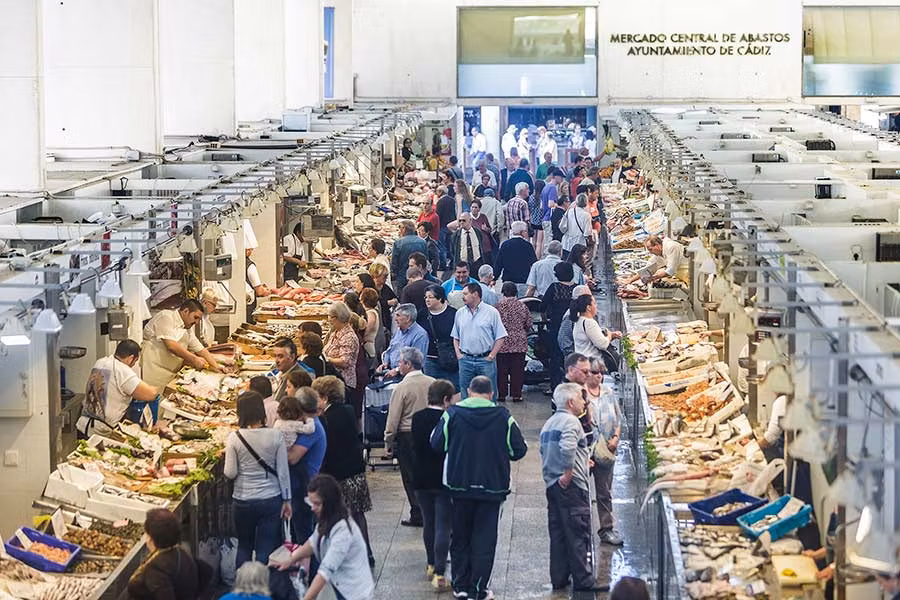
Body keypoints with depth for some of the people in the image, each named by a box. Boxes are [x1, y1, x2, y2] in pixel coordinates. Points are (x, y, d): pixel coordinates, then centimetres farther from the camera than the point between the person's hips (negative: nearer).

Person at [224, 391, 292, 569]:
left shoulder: (235, 438, -12)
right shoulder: (275, 436, -9)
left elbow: (230, 473, -8)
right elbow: (283, 471, -4)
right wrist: (287, 500, 6)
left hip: (243, 501, 0)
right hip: (271, 500, 0)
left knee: (244, 547, 17)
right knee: (267, 550, 7)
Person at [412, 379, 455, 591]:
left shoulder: (417, 418, 0)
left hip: (421, 480, 5)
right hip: (443, 480, -5)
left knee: (428, 523, 21)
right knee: (443, 527, -2)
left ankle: (431, 565, 34)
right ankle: (439, 574, -7)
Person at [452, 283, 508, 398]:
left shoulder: (491, 312, -2)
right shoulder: (460, 313, 11)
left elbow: (500, 337, -3)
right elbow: (455, 337, 17)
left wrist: (491, 356, -9)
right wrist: (458, 353, 4)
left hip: (485, 359, -4)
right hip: (465, 360, 4)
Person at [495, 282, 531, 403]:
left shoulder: (498, 306, -8)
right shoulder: (522, 307, -2)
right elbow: (528, 324, 5)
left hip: (502, 343, -1)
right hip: (519, 343, 1)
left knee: (502, 370, 6)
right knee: (517, 370, 5)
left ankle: (502, 394, 8)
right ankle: (516, 394, 6)